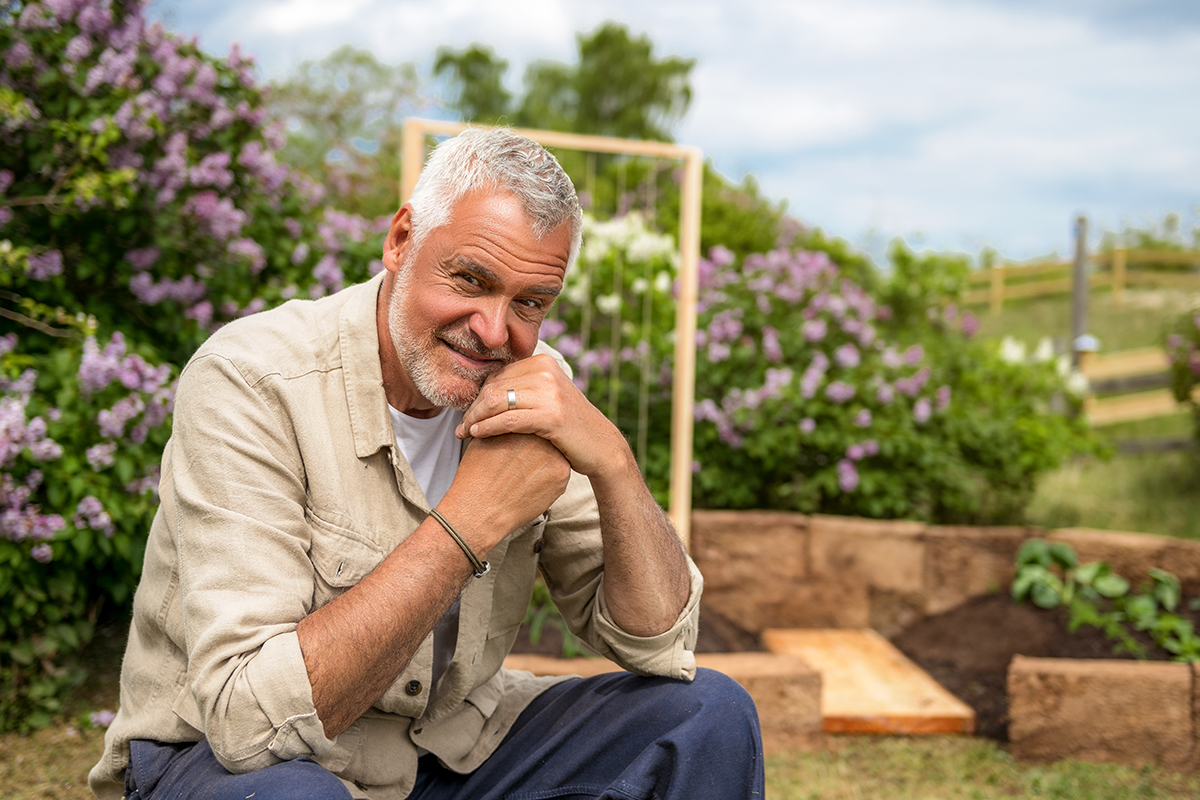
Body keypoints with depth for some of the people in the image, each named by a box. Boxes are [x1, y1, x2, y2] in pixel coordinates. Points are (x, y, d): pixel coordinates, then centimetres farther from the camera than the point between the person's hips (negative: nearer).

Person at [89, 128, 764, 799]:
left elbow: (660, 644, -6)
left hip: (451, 743, 5)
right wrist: (473, 517, -32)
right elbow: (253, 717, -31)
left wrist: (610, 459, -24)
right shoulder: (249, 383, -22)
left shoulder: (533, 391, -4)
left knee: (708, 717, -8)